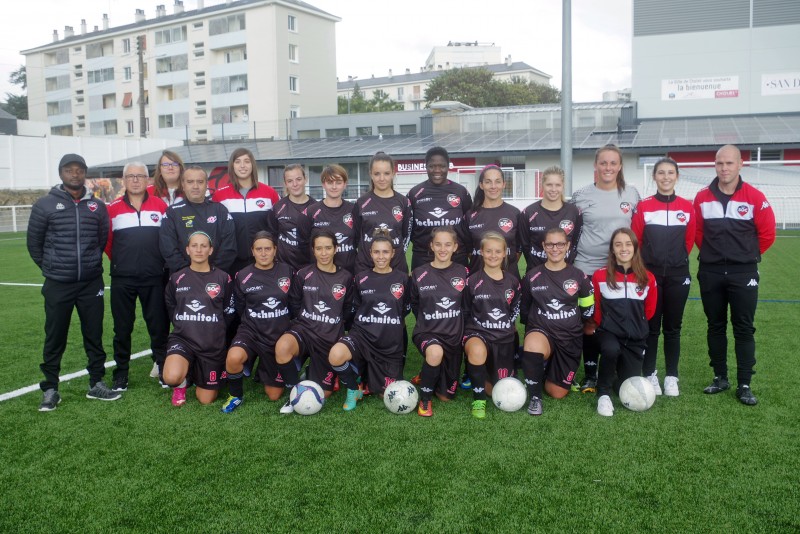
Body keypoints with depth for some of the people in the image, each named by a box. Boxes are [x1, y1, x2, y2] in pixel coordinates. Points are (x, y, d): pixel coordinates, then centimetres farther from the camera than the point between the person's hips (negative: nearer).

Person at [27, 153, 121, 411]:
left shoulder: (97, 206, 6)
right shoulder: (45, 205, -2)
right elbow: (34, 243, 5)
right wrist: (51, 268, 8)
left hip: (92, 284, 2)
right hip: (57, 285, -2)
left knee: (94, 335, 9)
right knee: (55, 339, 5)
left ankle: (96, 384, 21)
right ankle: (50, 389, 17)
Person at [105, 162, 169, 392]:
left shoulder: (160, 206, 3)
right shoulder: (113, 209, 3)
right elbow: (106, 241, 10)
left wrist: (159, 260, 6)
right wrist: (120, 261, 11)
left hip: (154, 278, 0)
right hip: (122, 279, 1)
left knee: (159, 325, 5)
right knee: (122, 328, 8)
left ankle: (164, 369, 17)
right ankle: (121, 374, 18)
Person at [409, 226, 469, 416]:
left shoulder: (462, 272, -2)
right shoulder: (419, 274, -6)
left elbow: (467, 304, 9)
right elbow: (414, 305, 7)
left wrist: (459, 326, 4)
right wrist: (427, 322, -2)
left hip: (454, 335, 3)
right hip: (427, 332, -2)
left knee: (446, 396, 7)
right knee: (435, 352, -41)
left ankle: (430, 374, 41)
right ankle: (424, 398, -15)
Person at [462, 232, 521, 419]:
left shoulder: (512, 281, 5)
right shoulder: (473, 281, -5)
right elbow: (465, 313, 4)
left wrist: (507, 328, 12)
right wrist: (471, 332, -2)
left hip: (505, 337, 3)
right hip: (477, 333, -3)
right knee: (477, 350, -42)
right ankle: (478, 399, -21)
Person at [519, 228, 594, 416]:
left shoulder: (578, 276, -2)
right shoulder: (532, 276, -4)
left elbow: (588, 307, 12)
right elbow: (524, 309, 9)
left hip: (570, 337, 2)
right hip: (540, 331, -2)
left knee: (558, 393, 5)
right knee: (532, 344, -42)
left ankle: (549, 370, 41)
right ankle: (535, 397, -20)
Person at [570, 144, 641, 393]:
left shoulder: (632, 194, 5)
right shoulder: (581, 196, 0)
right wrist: (572, 255, 3)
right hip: (587, 268, -1)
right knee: (590, 322, 5)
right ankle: (590, 375, 16)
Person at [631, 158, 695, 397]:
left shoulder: (687, 207, 1)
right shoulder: (643, 207, -4)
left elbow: (689, 240, 9)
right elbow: (635, 240, -1)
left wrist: (675, 259, 12)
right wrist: (648, 262, 4)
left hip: (678, 275, 2)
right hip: (650, 274, -1)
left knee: (672, 327, 9)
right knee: (651, 327, 4)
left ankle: (671, 376, 18)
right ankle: (649, 374, 15)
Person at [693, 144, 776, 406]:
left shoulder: (755, 198, -6)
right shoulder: (702, 198, 1)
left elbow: (767, 233, 1)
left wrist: (747, 255, 7)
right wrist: (713, 252, 11)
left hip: (743, 274, -2)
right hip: (710, 273, 2)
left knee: (744, 328, 2)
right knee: (716, 327, 10)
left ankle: (744, 385, 9)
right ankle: (720, 377, 22)